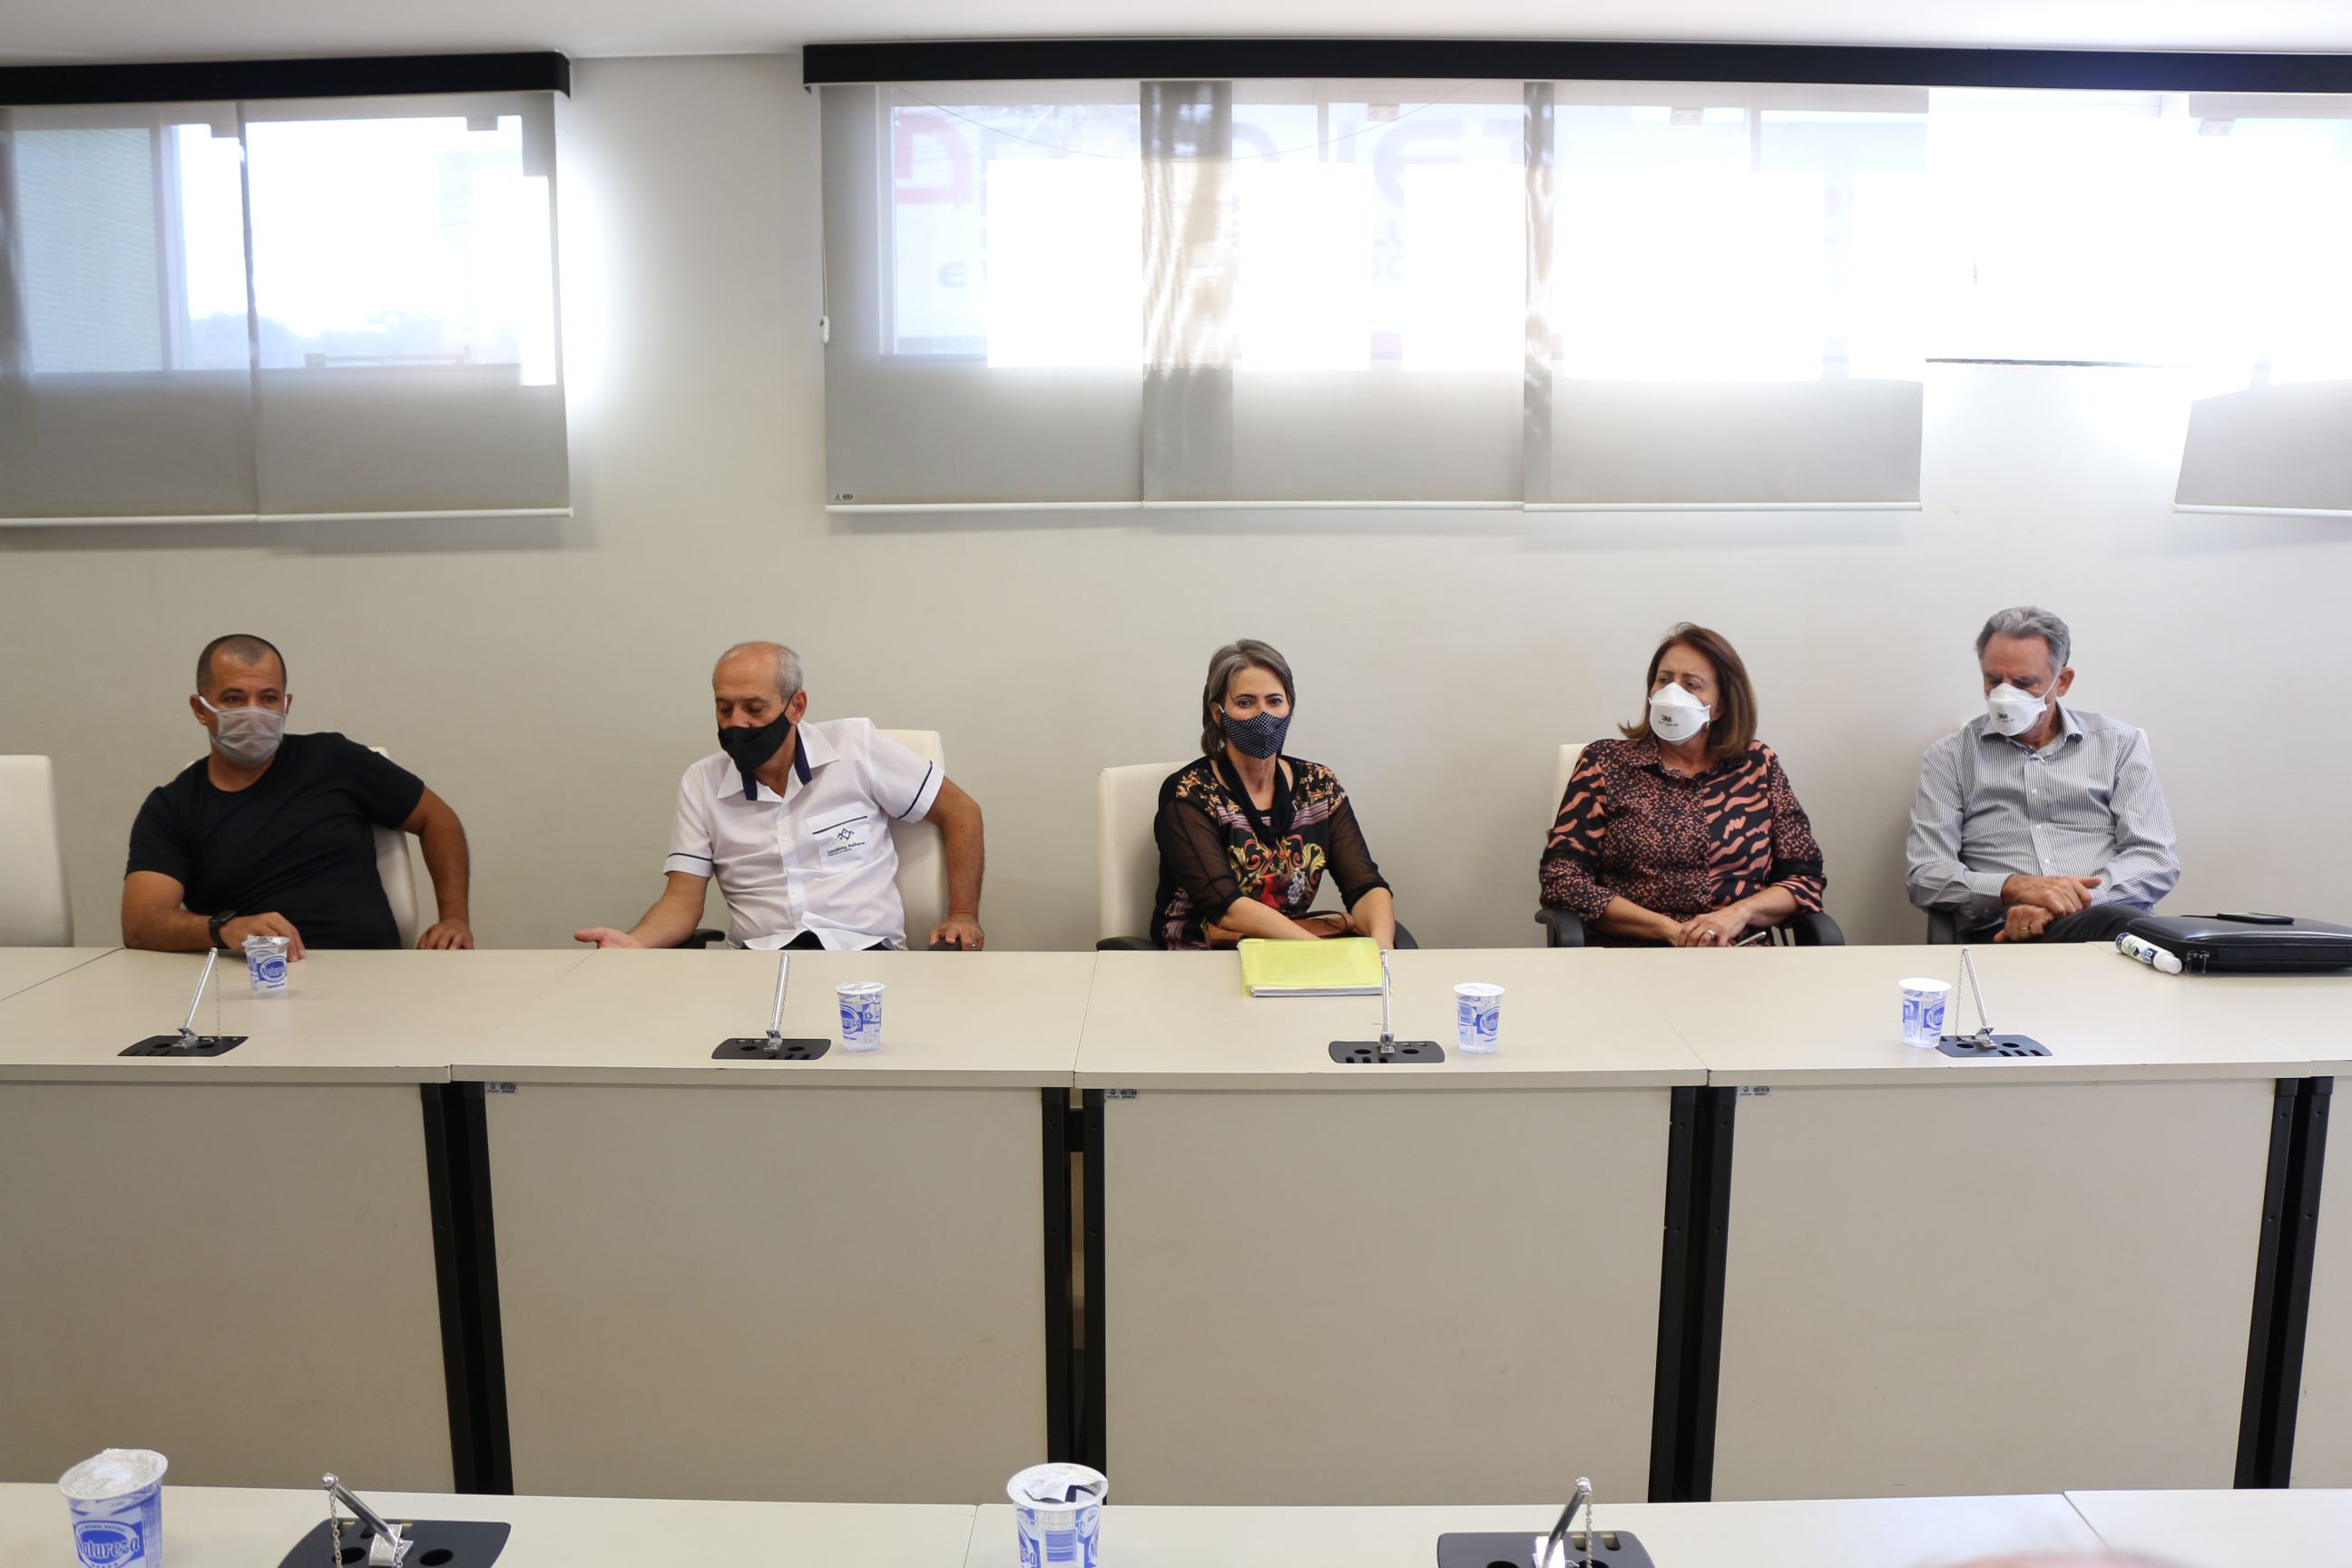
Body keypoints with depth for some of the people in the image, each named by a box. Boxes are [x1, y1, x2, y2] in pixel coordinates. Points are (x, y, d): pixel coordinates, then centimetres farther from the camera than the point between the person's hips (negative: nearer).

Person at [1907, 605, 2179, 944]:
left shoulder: (2119, 744, 18)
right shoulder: (1948, 757, 14)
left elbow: (2159, 860, 7)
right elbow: (1923, 877, 4)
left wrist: (2076, 898, -12)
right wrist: (2015, 888, -15)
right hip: (2000, 935, -2)